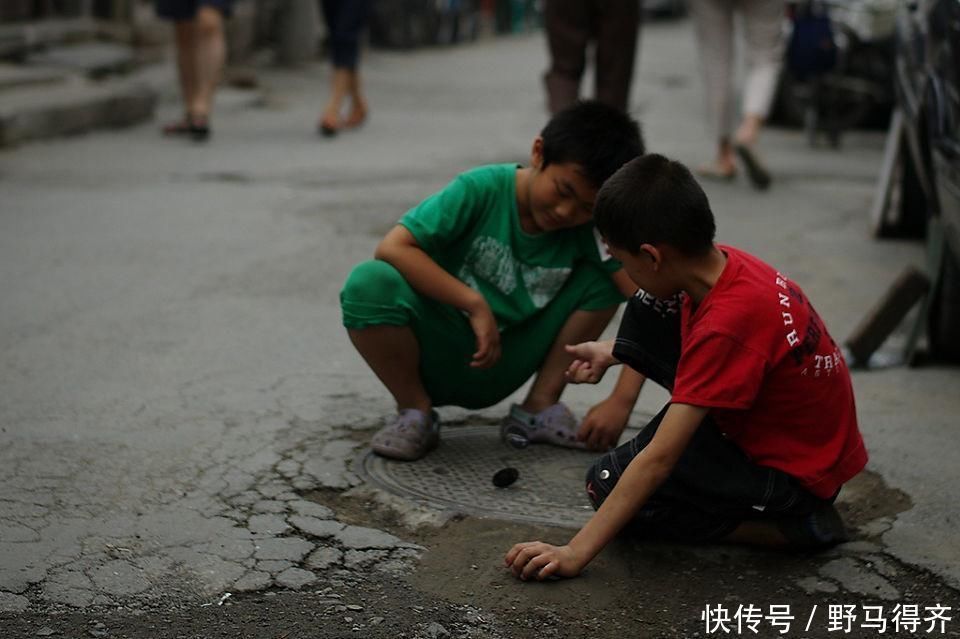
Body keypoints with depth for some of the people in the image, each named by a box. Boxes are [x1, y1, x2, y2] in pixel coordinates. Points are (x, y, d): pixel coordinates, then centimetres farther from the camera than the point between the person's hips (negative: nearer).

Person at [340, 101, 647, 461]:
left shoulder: (593, 226, -12)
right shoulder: (482, 189, -18)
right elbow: (393, 248, -25)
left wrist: (622, 399, -32)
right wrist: (476, 305, -28)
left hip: (501, 368, 2)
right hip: (440, 357, -2)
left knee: (604, 276, -12)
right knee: (369, 284, -32)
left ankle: (539, 408, 0)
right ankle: (415, 413, -7)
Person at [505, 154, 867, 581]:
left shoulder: (725, 325, -33)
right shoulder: (722, 264, -9)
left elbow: (658, 460, -32)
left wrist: (577, 551, -29)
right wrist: (610, 353, 15)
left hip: (796, 477, -8)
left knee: (608, 482, -11)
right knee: (644, 318, 1)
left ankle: (794, 526, -6)